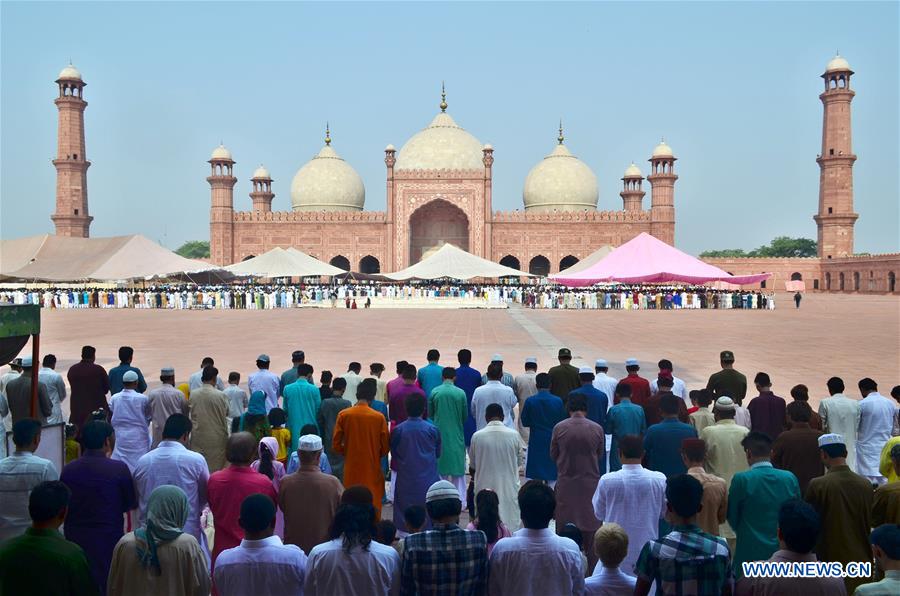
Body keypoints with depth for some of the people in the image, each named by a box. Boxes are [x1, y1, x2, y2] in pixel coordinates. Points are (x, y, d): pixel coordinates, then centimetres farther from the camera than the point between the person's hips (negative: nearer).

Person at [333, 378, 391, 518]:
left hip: (351, 469, 2)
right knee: (373, 506, 8)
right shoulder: (379, 417, -10)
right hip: (372, 469, -1)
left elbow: (336, 445, -3)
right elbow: (385, 447, -4)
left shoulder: (343, 415, -7)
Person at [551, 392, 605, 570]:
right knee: (591, 526, 10)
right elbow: (601, 456, 5)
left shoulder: (559, 428, -9)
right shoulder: (597, 429, -8)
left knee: (565, 524, 10)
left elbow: (553, 455, 3)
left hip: (566, 483, 0)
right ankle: (592, 567, 17)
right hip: (591, 482, 0)